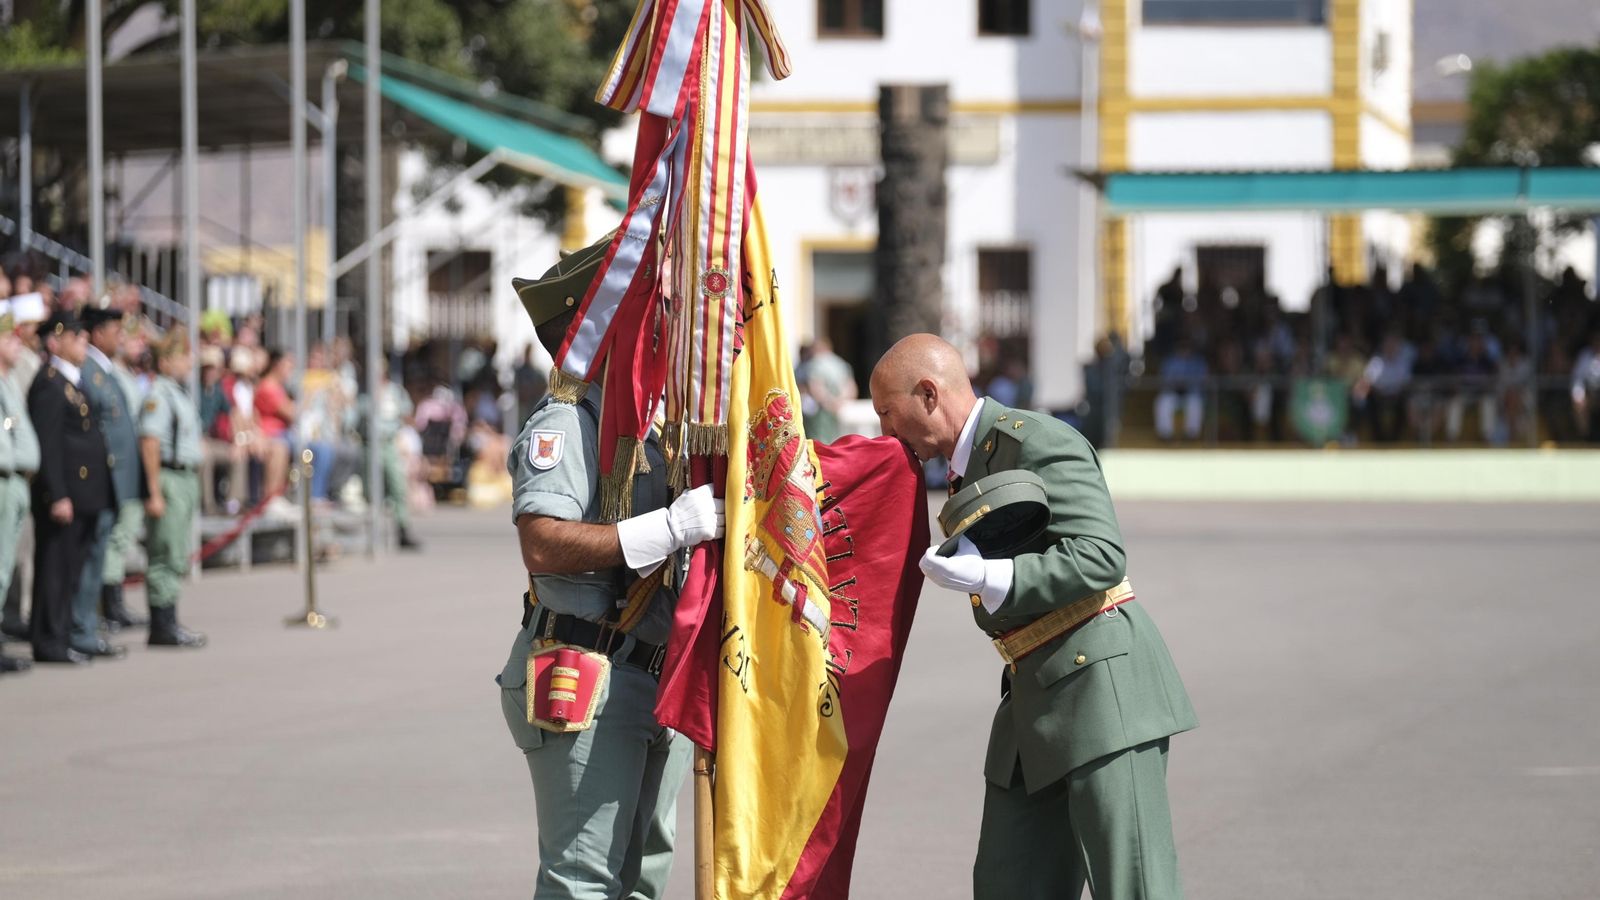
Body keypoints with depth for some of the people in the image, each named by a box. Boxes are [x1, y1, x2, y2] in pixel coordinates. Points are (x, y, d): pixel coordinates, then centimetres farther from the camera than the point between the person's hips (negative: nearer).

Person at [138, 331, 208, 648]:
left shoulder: (179, 393, 18)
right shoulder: (158, 394, -13)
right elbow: (149, 443, -19)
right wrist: (154, 493, -22)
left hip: (187, 478, 10)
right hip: (168, 479, -10)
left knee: (179, 559, 12)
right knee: (166, 558, -7)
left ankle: (167, 624, 17)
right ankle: (163, 626, -5)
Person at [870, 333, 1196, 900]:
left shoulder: (1038, 442, -11)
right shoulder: (969, 463, 19)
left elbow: (1102, 557, -21)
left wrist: (985, 578, -26)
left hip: (1100, 681, -10)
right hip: (1032, 694, 10)